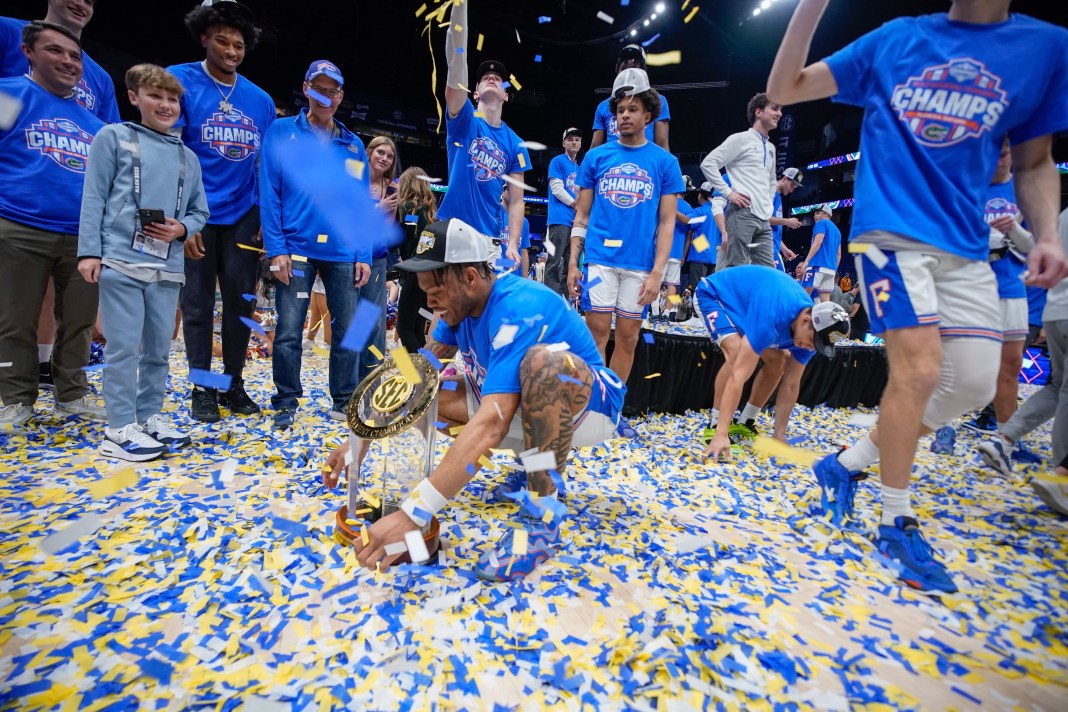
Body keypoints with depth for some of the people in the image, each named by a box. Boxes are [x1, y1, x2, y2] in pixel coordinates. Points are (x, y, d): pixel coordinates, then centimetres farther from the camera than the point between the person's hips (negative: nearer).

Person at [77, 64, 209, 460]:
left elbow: (200, 212, 16)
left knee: (159, 349, 9)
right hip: (121, 261, -4)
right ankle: (120, 429, 4)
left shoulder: (187, 156, 17)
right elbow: (94, 198, -1)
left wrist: (181, 228, -6)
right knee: (124, 348, -4)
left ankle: (149, 416, 21)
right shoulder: (113, 137, 5)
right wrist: (89, 251, -9)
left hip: (168, 267, 4)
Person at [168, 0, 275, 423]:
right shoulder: (180, 81, -2)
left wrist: (268, 219, 5)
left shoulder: (261, 99, 8)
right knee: (198, 304, 4)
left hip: (243, 216, 3)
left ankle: (233, 383, 19)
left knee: (240, 302, 5)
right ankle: (201, 388, 18)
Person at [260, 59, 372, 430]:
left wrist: (364, 255, 1)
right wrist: (276, 248, -8)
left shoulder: (353, 145, 14)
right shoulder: (281, 132, 7)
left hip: (344, 254, 2)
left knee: (348, 330, 4)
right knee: (288, 332, 0)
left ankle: (344, 401, 18)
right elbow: (269, 194, 1)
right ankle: (286, 402, 16)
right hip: (297, 249, -2)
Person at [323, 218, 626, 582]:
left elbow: (490, 424, -40)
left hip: (589, 405, -7)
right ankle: (542, 459, 8)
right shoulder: (462, 305, -5)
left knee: (544, 359, -39)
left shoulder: (517, 308, -31)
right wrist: (358, 442, -9)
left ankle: (542, 519, -23)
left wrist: (412, 514, -42)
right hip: (529, 409, 8)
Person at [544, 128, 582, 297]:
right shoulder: (558, 161, 3)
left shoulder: (579, 168, 23)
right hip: (560, 219, -7)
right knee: (554, 262, -11)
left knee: (570, 264, 6)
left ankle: (565, 299, 11)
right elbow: (557, 189, -7)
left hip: (576, 221, 7)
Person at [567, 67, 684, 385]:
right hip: (600, 257, 0)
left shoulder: (665, 162, 7)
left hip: (640, 263, 0)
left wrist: (657, 271, -6)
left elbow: (667, 222, 4)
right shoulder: (596, 157, 9)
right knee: (597, 331, -2)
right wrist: (573, 263, 2)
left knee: (628, 337, 5)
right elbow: (582, 215, 10)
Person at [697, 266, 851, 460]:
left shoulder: (812, 330, -18)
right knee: (737, 354, -31)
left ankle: (746, 422, 13)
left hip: (745, 299, 7)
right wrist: (722, 434, -46)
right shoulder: (772, 316, -42)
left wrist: (779, 435, -12)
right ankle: (715, 426, -16)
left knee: (778, 361, -1)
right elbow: (739, 375, -45)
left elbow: (791, 385, -11)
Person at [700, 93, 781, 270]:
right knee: (733, 269, -12)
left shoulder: (771, 147, 25)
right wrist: (728, 192, -11)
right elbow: (708, 163, -6)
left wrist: (769, 201, 20)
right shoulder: (741, 139, 2)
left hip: (764, 218, 8)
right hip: (743, 213, -8)